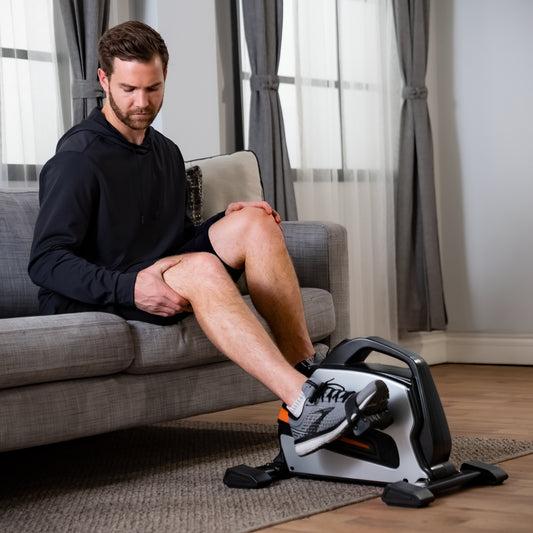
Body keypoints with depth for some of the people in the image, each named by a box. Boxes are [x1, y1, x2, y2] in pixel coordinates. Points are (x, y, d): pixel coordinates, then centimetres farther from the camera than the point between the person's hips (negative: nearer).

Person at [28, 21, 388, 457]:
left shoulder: (166, 153, 16)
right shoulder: (79, 159, -10)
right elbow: (46, 262, -17)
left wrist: (228, 222, 2)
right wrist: (128, 287, -30)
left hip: (158, 278, 8)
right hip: (90, 300, -7)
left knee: (255, 223, -12)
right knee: (202, 267, -36)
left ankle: (308, 370, -20)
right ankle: (304, 405, -47)